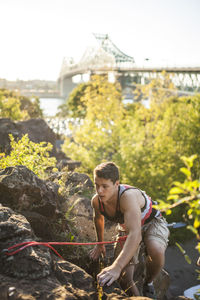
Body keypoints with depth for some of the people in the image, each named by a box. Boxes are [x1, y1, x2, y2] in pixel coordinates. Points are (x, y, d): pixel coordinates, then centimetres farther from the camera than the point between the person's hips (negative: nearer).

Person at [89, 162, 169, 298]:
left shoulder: (128, 196, -40)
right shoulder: (96, 201, -20)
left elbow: (135, 234, -52)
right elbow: (98, 218, 8)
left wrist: (116, 268, -61)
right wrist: (100, 244, 20)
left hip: (152, 222, -5)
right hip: (126, 228, 5)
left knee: (156, 251, -37)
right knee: (124, 278, -10)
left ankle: (148, 284, -6)